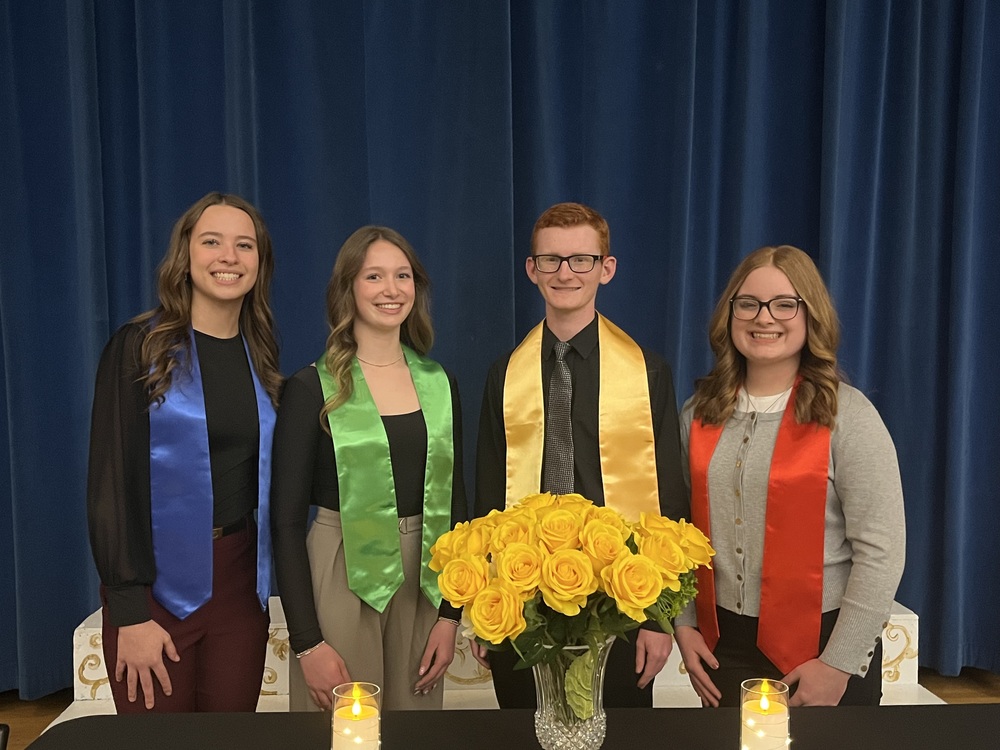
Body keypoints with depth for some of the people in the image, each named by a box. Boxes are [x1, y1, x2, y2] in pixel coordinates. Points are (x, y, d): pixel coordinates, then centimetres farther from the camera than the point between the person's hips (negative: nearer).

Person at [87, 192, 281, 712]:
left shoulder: (260, 358, 7)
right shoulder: (139, 348, -7)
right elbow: (110, 481, -10)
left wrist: (266, 582, 7)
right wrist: (129, 611, -13)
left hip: (240, 578, 4)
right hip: (159, 580, -4)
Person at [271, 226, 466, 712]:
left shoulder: (439, 384, 5)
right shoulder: (313, 388, -7)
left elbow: (454, 499, 8)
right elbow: (286, 519, -8)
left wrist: (450, 614, 3)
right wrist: (307, 643, -11)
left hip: (423, 581, 4)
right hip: (342, 579, -4)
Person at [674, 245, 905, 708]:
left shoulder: (848, 414, -11)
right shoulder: (700, 412, 1)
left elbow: (880, 550, -13)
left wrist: (838, 665, -13)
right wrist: (684, 624, 1)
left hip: (822, 649, -4)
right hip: (721, 646, 4)